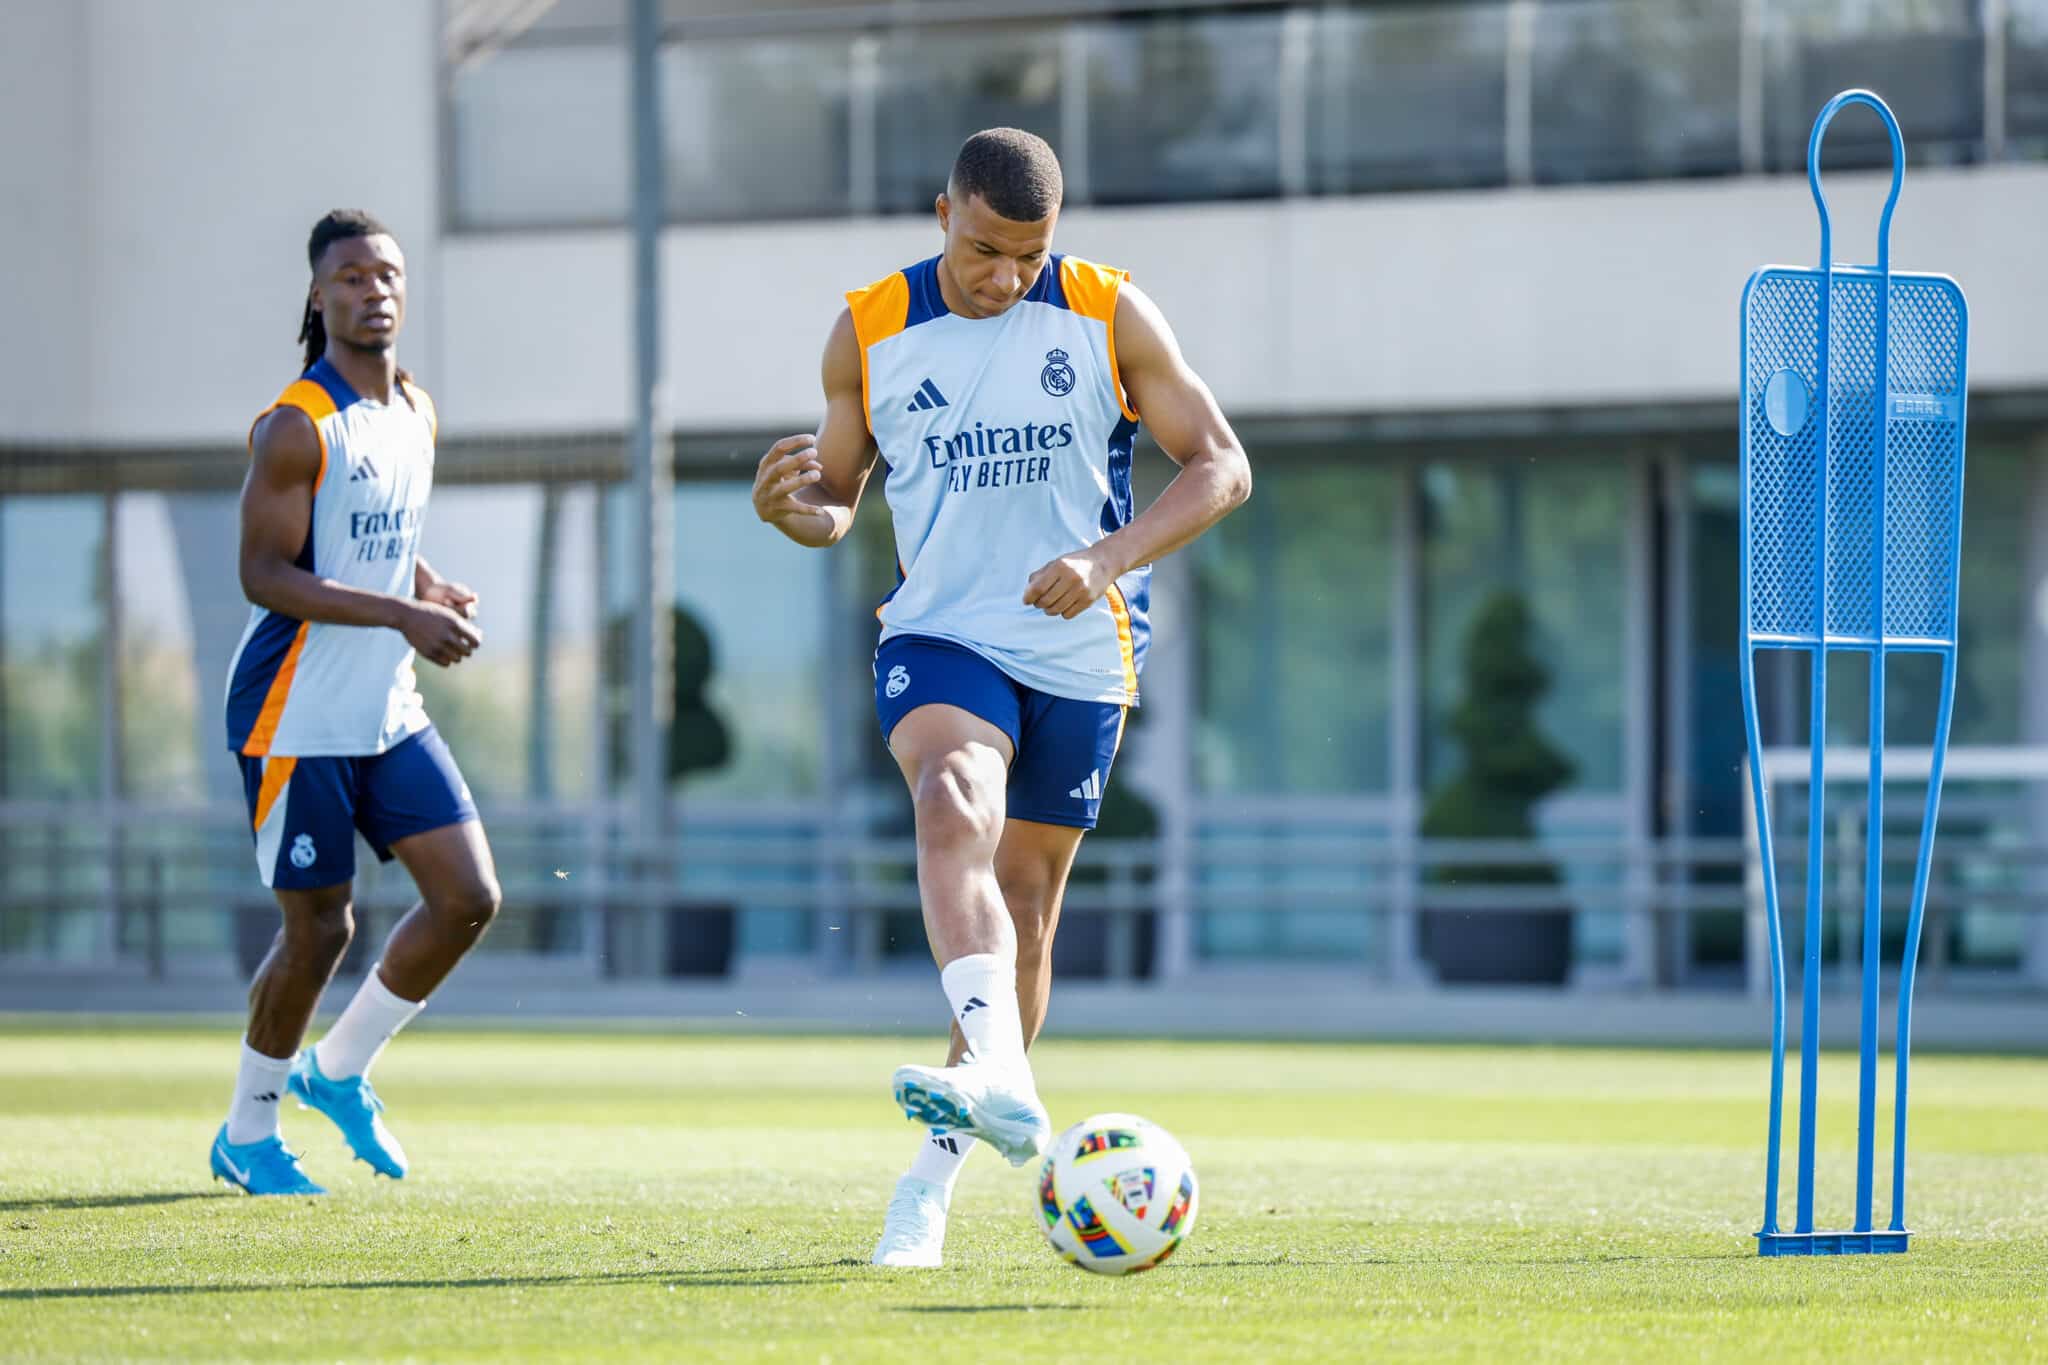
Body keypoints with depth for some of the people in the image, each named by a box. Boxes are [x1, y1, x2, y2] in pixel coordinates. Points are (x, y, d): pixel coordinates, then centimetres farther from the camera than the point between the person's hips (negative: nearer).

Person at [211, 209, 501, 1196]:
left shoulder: (415, 412, 11)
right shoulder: (296, 428, -15)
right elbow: (265, 576, -20)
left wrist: (437, 592, 2)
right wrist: (403, 616, -26)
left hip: (389, 711, 8)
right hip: (298, 716, -8)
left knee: (469, 898, 0)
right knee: (318, 930, -2)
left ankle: (338, 1070, 18)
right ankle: (247, 1134, 17)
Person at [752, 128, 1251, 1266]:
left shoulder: (1111, 317, -4)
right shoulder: (869, 332, 0)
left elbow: (1221, 467, -5)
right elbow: (837, 504, 10)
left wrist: (1109, 557, -20)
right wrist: (791, 508, -15)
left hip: (1081, 652, 1)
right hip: (941, 633, -1)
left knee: (1024, 904, 6)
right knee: (952, 804, -31)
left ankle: (937, 1176, 20)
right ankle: (1002, 1084, -50)